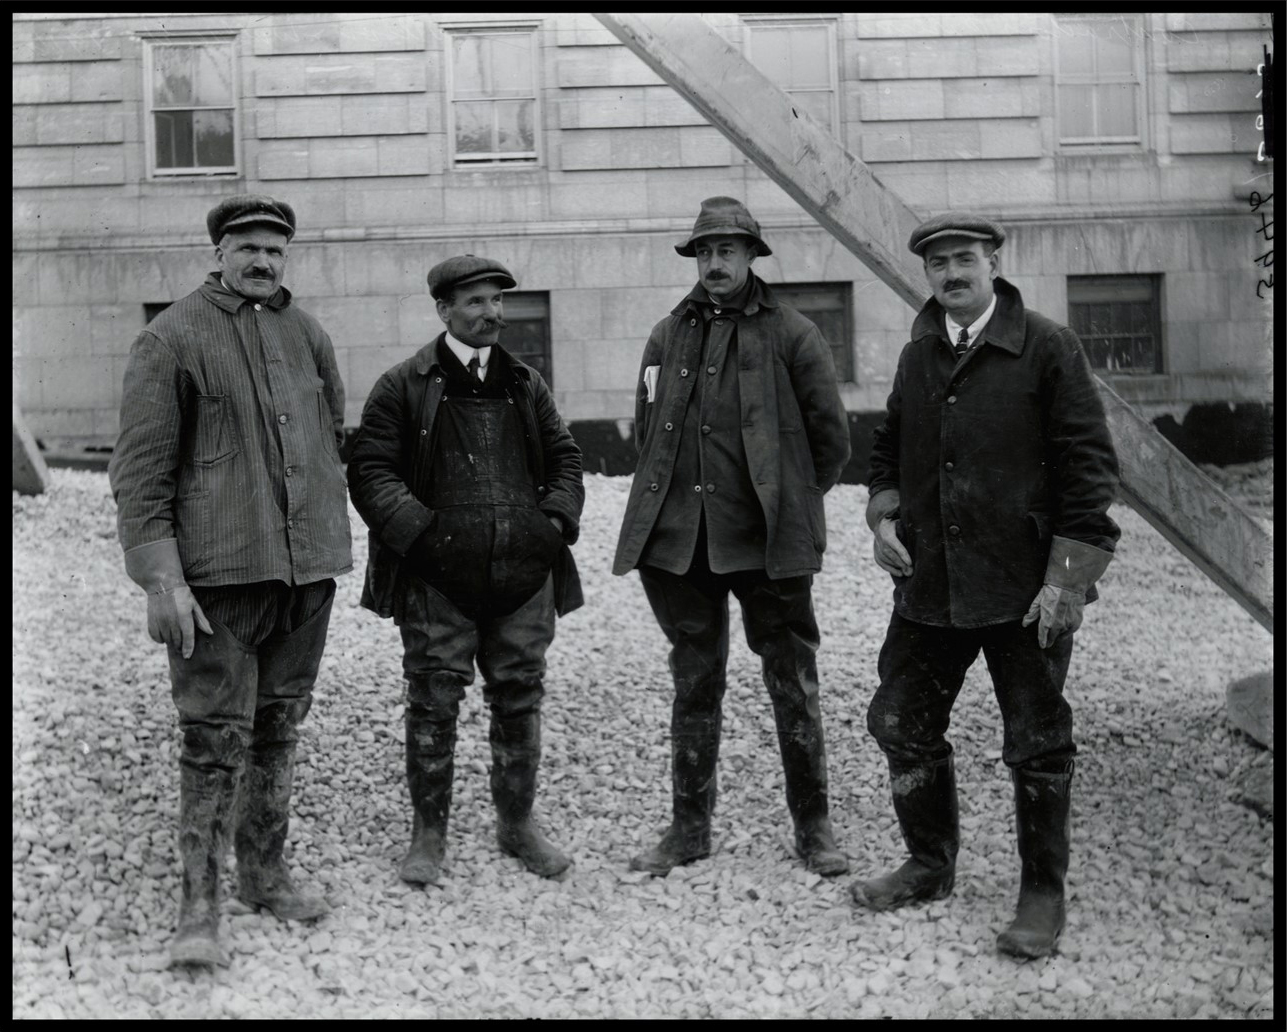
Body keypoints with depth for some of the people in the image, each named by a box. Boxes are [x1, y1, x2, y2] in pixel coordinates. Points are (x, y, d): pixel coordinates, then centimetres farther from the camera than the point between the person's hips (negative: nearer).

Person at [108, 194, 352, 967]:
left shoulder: (308, 335, 10)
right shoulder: (173, 338, -5)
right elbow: (139, 469, -8)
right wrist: (161, 575, -15)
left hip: (306, 566, 5)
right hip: (218, 571, -5)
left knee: (281, 726, 14)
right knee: (217, 737, -6)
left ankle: (265, 871, 28)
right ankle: (200, 905, 4)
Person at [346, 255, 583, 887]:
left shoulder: (525, 385, 15)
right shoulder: (403, 387, 1)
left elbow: (564, 459, 21)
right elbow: (369, 472, -3)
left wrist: (557, 520, 3)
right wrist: (420, 531, -14)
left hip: (523, 573, 4)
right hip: (437, 575, -4)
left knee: (520, 698, 9)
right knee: (433, 702, 2)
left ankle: (517, 822, 26)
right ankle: (429, 835, 16)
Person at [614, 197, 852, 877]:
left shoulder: (791, 335, -2)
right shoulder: (668, 335, 9)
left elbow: (830, 436, 2)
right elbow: (646, 430, 20)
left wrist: (788, 503, 6)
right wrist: (670, 494, 14)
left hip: (766, 541, -3)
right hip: (679, 540, 4)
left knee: (793, 687, 5)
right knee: (693, 687, 12)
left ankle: (813, 828, 19)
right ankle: (690, 828, 24)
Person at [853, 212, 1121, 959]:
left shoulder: (1047, 348, -7)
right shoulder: (918, 355, 9)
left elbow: (1089, 465, -9)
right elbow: (890, 447, 22)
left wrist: (1068, 578, -15)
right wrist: (884, 515, 3)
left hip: (1025, 587, -5)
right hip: (929, 583, 6)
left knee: (1037, 743, 5)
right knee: (901, 724, 12)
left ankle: (1044, 894, 21)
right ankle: (931, 867, 32)